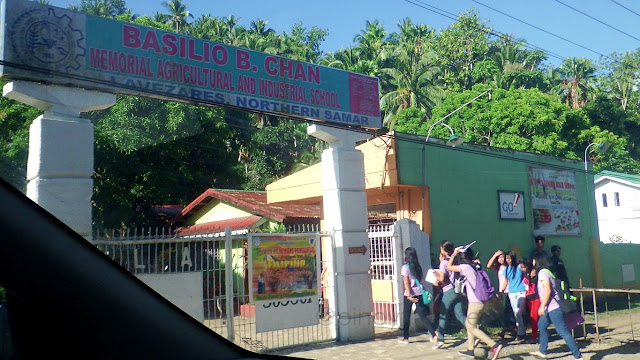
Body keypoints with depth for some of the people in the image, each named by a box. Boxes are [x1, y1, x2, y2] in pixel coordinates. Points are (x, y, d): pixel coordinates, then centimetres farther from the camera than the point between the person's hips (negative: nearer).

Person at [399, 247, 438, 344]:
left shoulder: (405, 267, -7)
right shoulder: (418, 267, 10)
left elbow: (406, 283, -14)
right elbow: (421, 280, 11)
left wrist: (409, 296, -21)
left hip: (410, 294, -4)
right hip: (420, 293, 4)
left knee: (406, 316, 11)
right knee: (423, 316, 3)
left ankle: (405, 338, 19)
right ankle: (434, 335, -13)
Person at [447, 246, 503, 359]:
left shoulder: (465, 267, -13)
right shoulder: (475, 266, 9)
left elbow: (449, 267, -7)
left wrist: (454, 254, 0)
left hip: (475, 302, -9)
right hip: (481, 301, 9)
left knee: (472, 327, -1)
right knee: (469, 324, 18)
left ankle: (495, 345, -8)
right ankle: (470, 350, 23)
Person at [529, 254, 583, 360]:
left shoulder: (543, 272, -13)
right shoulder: (547, 272, 15)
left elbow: (548, 290, -22)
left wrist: (542, 307, -21)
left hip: (553, 308, -11)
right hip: (550, 308, 11)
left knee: (563, 331, -9)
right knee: (541, 325, 21)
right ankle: (542, 351, 29)